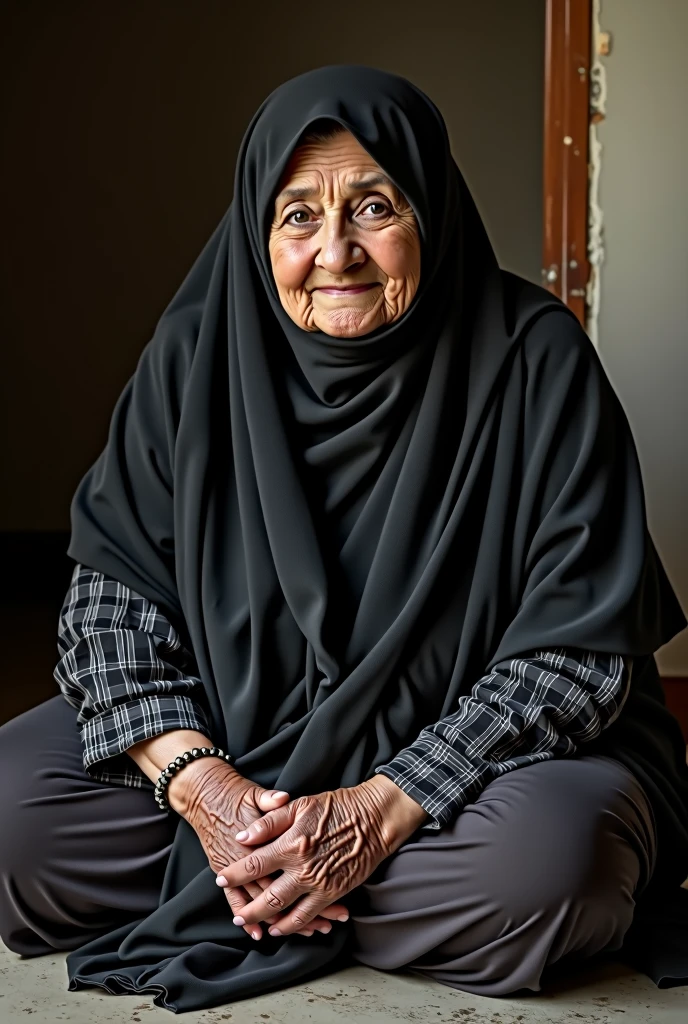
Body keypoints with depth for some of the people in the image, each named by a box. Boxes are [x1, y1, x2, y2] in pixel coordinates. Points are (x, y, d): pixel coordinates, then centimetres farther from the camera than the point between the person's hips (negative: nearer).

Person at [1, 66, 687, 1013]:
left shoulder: (533, 361, -16)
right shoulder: (198, 351, -6)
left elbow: (576, 650, -18)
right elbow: (113, 582, -5)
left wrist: (378, 813, -26)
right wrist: (197, 781, -22)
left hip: (474, 753, -1)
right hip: (238, 736, 2)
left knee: (542, 862, -35)